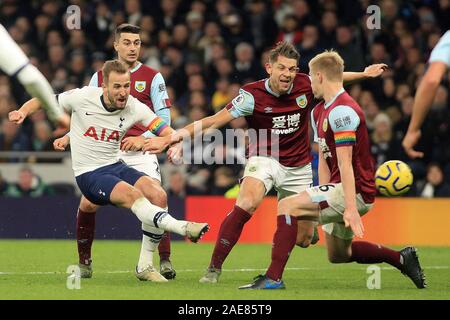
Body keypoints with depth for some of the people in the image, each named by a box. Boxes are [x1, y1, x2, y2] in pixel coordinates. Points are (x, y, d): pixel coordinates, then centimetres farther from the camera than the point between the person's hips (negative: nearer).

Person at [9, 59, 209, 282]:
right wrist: (23, 111, -17)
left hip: (115, 166, 4)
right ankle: (183, 228, -45)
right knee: (133, 195, -32)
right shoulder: (83, 97, -11)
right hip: (88, 175, -4)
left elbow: (166, 132, -10)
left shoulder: (134, 107, -5)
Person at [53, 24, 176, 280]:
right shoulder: (100, 77, 10)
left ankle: (164, 259, -8)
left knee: (158, 197, -22)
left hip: (141, 151, -2)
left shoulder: (152, 77, 2)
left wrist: (142, 138, -18)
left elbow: (164, 118, -3)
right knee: (87, 203, -9)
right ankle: (84, 261, 13)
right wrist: (68, 137, 0)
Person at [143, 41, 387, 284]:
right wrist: (176, 136, -31)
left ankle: (309, 223, 45)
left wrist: (365, 74, 24)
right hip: (264, 159, -3)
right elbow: (214, 121, -20)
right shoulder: (252, 95, -18)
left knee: (302, 240, 3)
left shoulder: (305, 84, -9)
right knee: (246, 204, -35)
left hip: (298, 168, 3)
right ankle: (214, 269, -27)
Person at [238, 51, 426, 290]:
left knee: (288, 206, -20)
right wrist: (324, 196, 5)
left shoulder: (342, 110, -18)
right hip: (340, 190, 11)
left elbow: (345, 163, -24)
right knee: (337, 255, 21)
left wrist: (351, 208, -28)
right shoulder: (319, 112, 14)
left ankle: (273, 278, -22)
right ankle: (402, 258, 25)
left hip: (356, 191, -11)